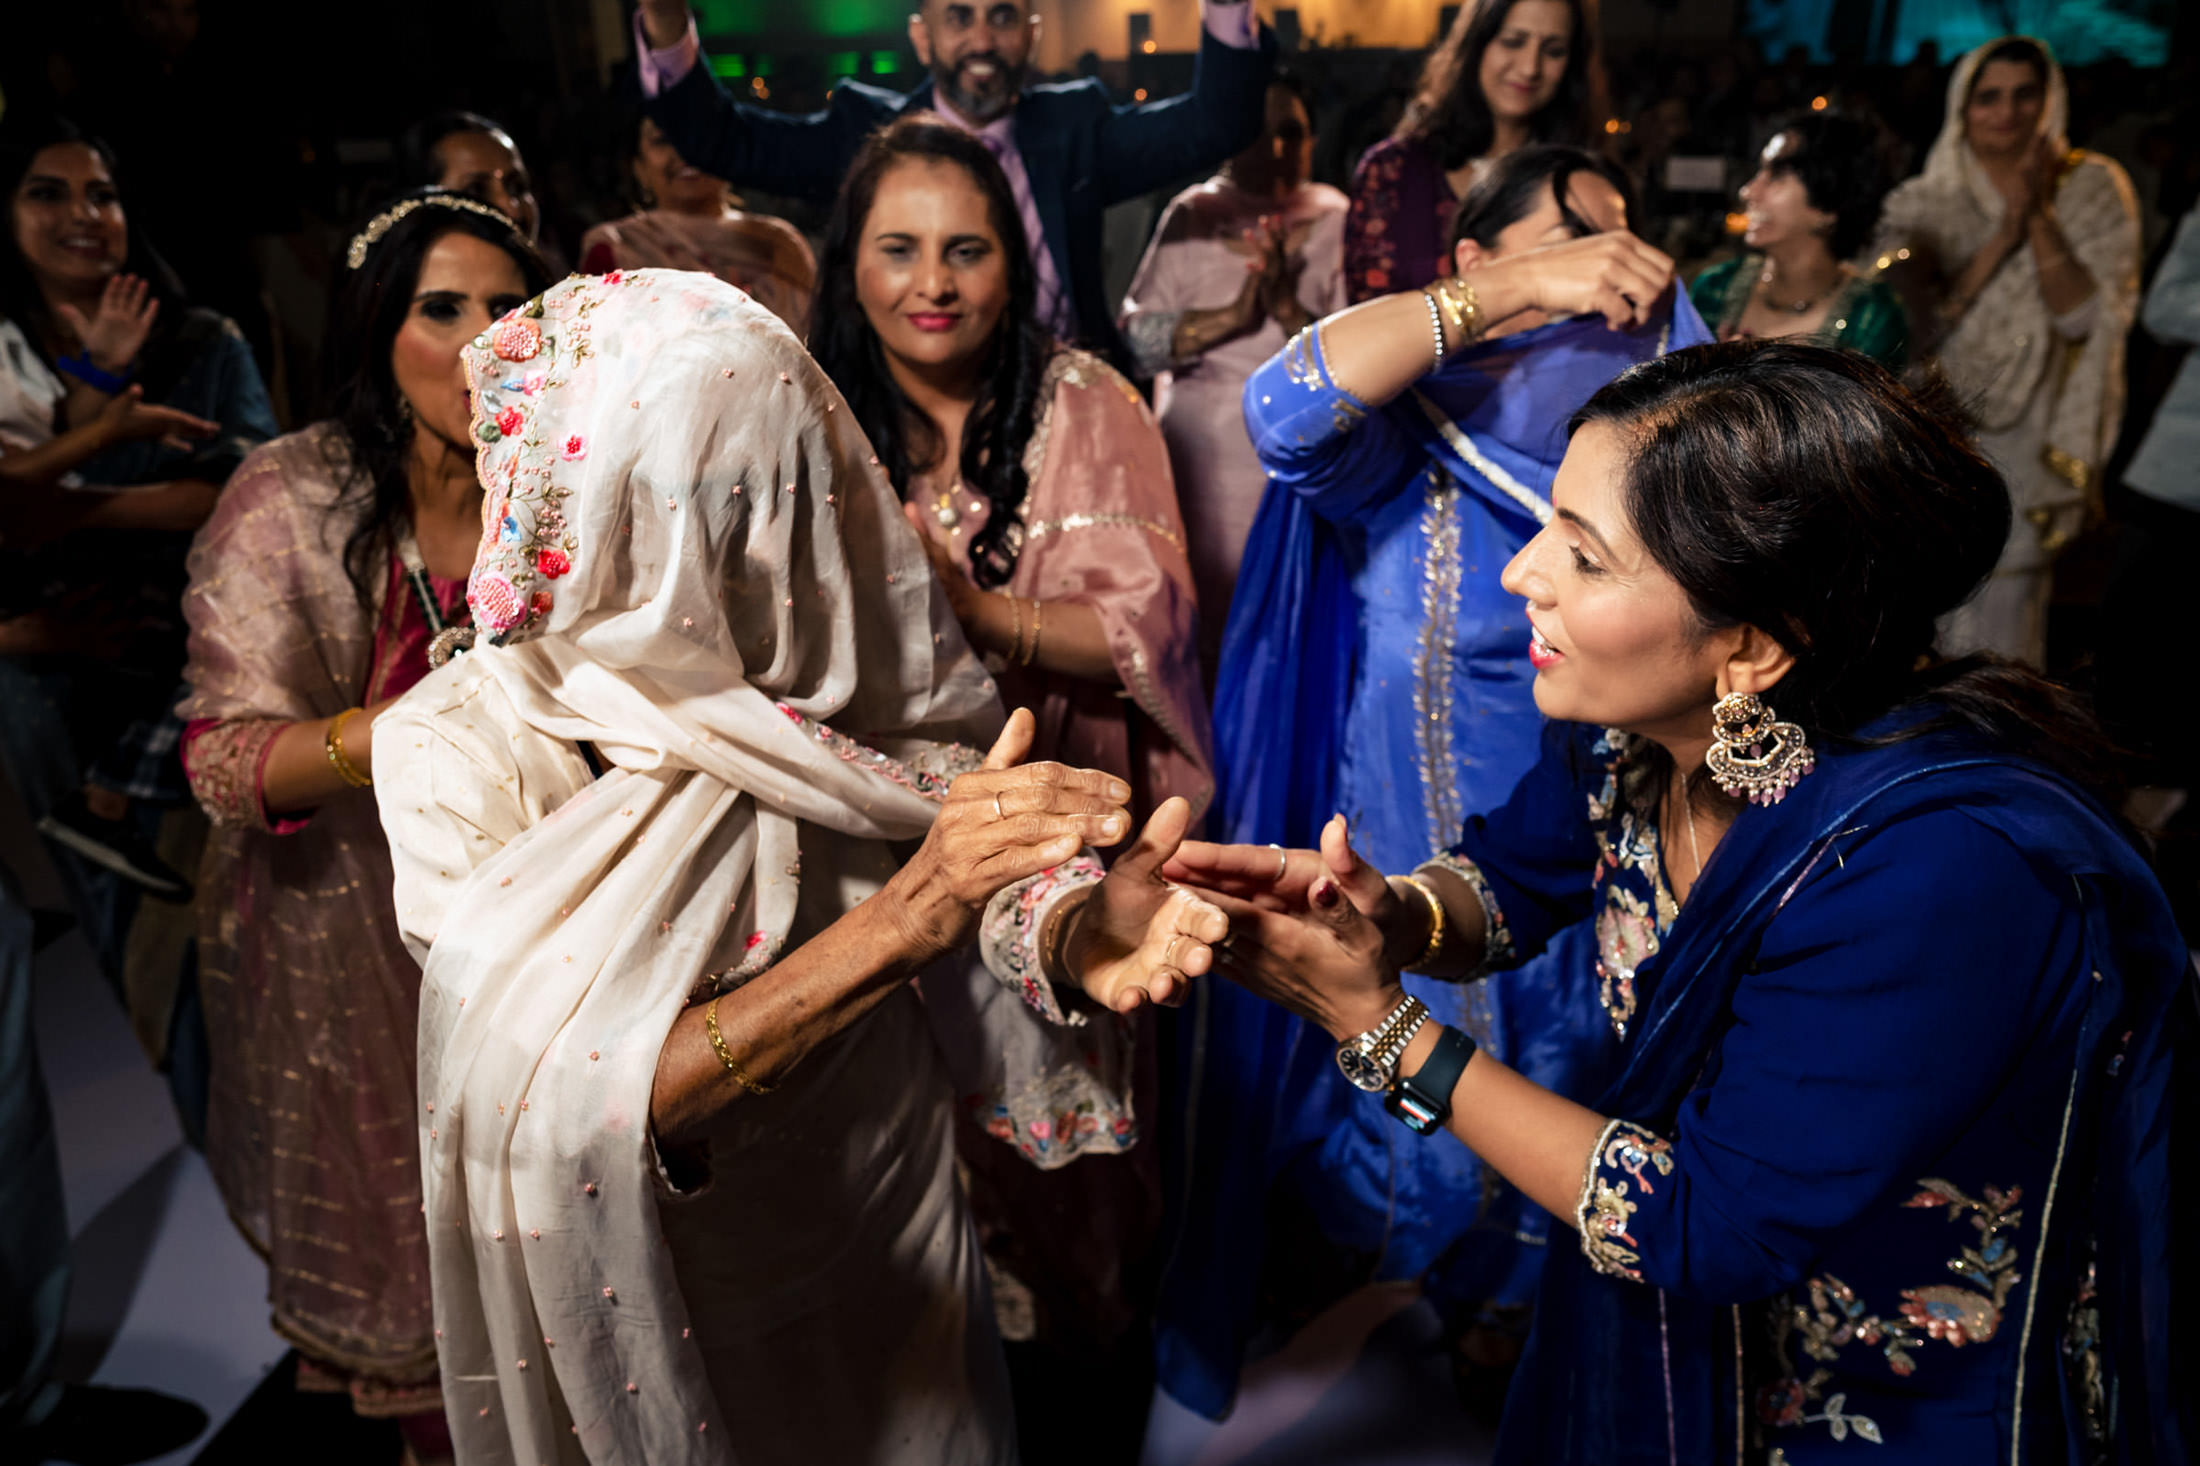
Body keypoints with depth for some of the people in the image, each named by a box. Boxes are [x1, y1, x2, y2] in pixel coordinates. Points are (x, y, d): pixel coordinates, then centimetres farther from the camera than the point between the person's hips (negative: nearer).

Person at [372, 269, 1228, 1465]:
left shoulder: (841, 671, -13)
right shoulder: (459, 749, -21)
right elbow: (573, 1101, -30)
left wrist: (1076, 933, -40)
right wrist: (898, 921, -41)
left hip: (893, 1257, 3)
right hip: (653, 1292, -2)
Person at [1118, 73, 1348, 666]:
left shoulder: (1336, 221, 4)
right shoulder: (1191, 217, 7)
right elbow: (1133, 339, -4)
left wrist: (1288, 308, -18)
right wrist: (1232, 316, -15)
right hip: (1202, 466, 1)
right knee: (1200, 618, 1)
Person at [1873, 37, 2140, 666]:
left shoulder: (2092, 188, 2)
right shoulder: (1922, 202, 3)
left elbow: (2083, 317, -8)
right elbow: (1914, 316, -8)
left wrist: (2040, 218, -15)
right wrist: (2003, 236, -16)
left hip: (2028, 446, -1)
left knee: (2000, 618, -1)